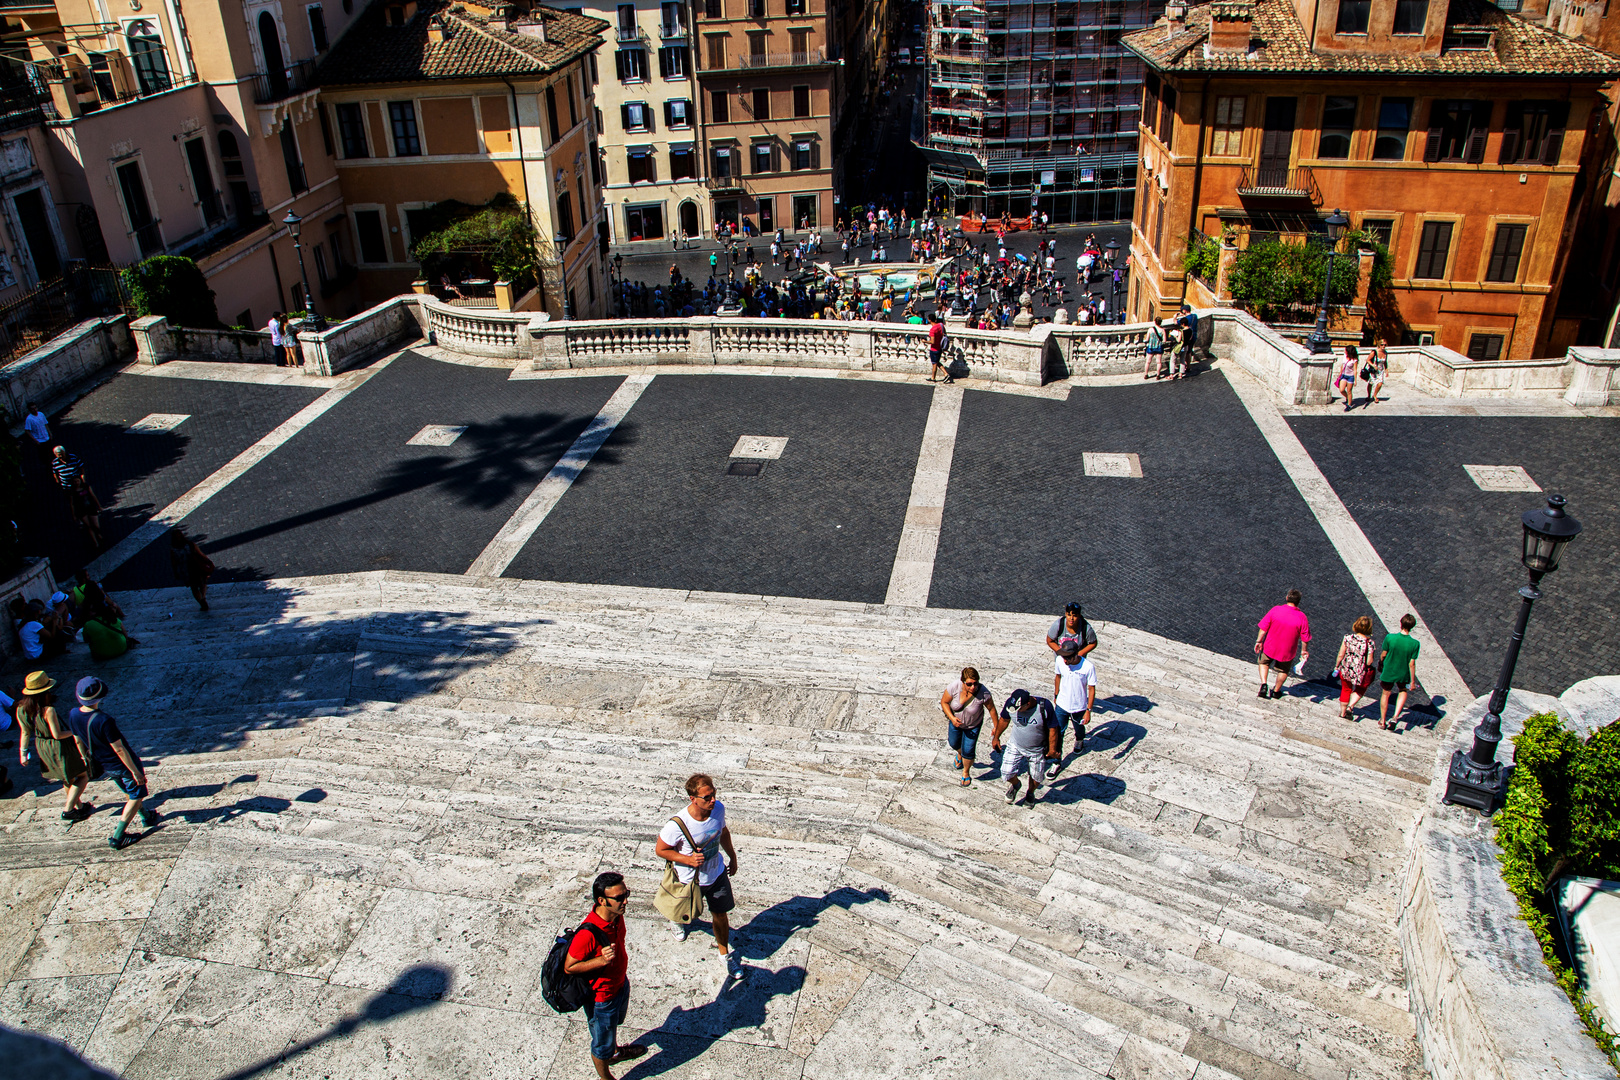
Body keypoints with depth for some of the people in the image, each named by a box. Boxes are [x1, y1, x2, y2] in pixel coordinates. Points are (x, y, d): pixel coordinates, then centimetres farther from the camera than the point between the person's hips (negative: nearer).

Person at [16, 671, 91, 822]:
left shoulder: (21, 709, -8)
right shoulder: (48, 710, -30)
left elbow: (25, 732, 2)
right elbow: (57, 735, -25)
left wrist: (23, 752, 12)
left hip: (41, 747, 8)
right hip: (59, 747, -8)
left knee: (68, 779, 27)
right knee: (83, 776, 9)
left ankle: (79, 806, 41)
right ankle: (68, 810, 4)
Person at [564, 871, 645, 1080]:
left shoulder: (616, 915, -18)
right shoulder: (588, 933, -40)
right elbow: (569, 967, -27)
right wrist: (601, 960, -38)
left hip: (620, 982, 7)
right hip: (601, 997, -7)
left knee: (615, 1023, 35)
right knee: (602, 1043, 20)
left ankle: (615, 1052, 63)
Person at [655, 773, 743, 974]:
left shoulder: (718, 808, -20)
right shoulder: (677, 825, -36)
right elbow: (661, 850, -19)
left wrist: (732, 857, 15)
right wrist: (688, 860, -30)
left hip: (717, 874, 3)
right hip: (691, 880, -3)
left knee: (720, 915, 14)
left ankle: (725, 954, 39)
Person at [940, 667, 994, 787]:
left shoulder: (983, 692, -35)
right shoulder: (954, 687, -35)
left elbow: (992, 709, -17)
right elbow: (944, 702, -17)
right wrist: (952, 718, -30)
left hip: (973, 725, -2)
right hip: (955, 720, 2)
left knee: (968, 751, 2)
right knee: (954, 743, 25)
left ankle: (966, 773, 34)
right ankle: (960, 754, 63)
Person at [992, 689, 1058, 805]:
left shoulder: (1045, 706, -29)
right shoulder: (1010, 703, -22)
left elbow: (1052, 729, -15)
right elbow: (1004, 720, -1)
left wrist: (1052, 749, -9)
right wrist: (996, 737, 9)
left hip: (1037, 750, -1)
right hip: (1015, 746, 1)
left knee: (1036, 777, 13)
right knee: (1007, 773, -8)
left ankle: (1030, 793, 48)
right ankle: (1015, 784, 29)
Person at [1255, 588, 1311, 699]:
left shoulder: (1275, 610, -20)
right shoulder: (1301, 617, -21)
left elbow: (1264, 628, -13)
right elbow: (1305, 638, -12)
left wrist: (1259, 641, 0)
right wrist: (1304, 650, 5)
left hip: (1270, 646, 0)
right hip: (1287, 651, 0)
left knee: (1263, 662, 28)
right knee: (1283, 670, 26)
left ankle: (1263, 684, 12)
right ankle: (1276, 691, 38)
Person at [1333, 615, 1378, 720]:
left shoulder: (1348, 638, -13)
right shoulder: (1370, 642, -18)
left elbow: (1340, 655, -8)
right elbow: (1369, 662, -16)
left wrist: (1336, 666, 6)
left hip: (1345, 670, 2)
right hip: (1360, 674, -2)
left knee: (1346, 689, 24)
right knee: (1361, 689, 28)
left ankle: (1342, 713, 34)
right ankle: (1350, 707, 13)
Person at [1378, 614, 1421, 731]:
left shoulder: (1389, 638, -22)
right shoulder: (1414, 643, -21)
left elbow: (1383, 655, -9)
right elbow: (1412, 664, -15)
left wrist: (1380, 666, 13)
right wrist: (1412, 681, -3)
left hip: (1388, 672, 0)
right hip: (1403, 675, 0)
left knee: (1386, 694, 22)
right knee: (1403, 691, 29)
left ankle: (1382, 721, 35)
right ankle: (1395, 717, 14)